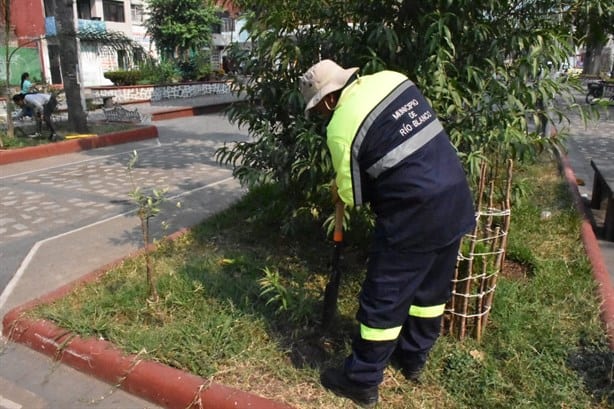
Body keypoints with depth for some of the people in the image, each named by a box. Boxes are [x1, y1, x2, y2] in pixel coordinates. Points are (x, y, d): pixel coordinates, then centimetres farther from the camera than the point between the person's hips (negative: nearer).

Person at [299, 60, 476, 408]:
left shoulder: (341, 127, -13)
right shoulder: (392, 79, 6)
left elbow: (353, 195, -4)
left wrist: (341, 191, 18)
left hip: (413, 215, -8)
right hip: (455, 197, 8)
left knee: (384, 300, 7)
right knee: (433, 286, 21)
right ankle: (414, 359, 42)